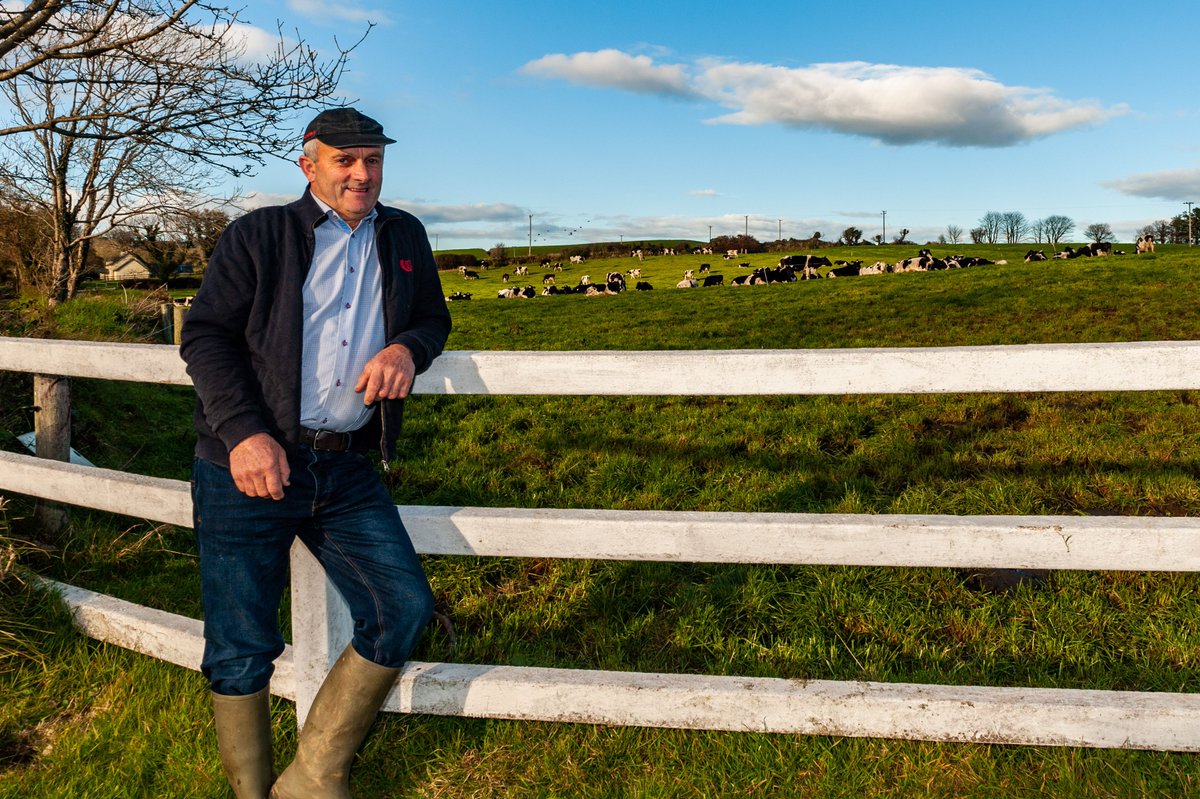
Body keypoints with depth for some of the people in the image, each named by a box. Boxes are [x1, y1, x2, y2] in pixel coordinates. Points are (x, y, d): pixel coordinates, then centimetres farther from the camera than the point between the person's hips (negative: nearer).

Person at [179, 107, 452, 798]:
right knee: (243, 648, 2)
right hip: (251, 465, -3)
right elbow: (205, 333, -2)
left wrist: (409, 349, -3)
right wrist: (242, 433, -17)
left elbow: (434, 318, 23)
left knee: (404, 609, -3)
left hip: (347, 469, 4)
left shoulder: (404, 236, 14)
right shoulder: (259, 234, 3)